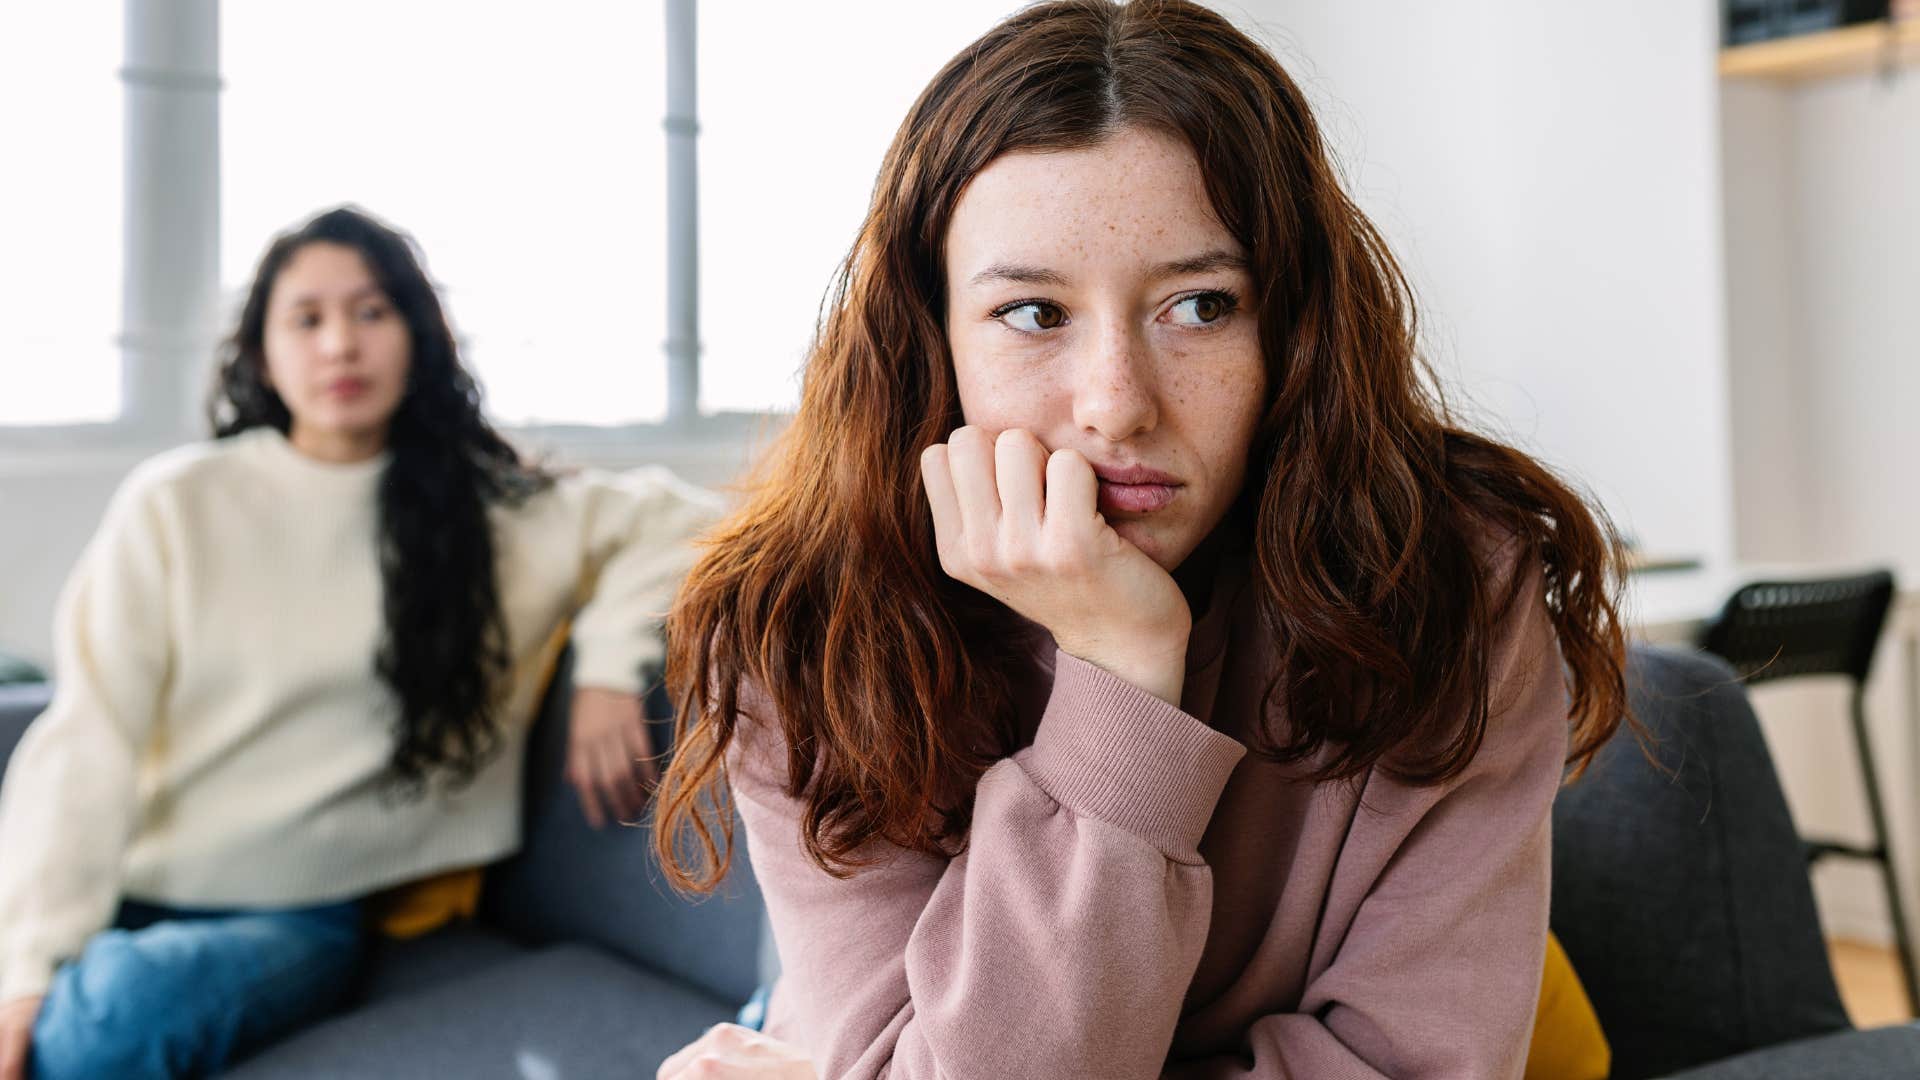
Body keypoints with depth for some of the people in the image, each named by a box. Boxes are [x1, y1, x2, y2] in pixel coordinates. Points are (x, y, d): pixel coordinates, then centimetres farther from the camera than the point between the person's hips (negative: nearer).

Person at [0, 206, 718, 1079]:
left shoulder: (490, 508, 3)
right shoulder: (176, 503, 1)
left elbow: (669, 516, 7)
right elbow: (88, 742, -4)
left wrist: (608, 671, -9)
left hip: (301, 919, 0)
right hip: (133, 897, 0)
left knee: (120, 997, -30)